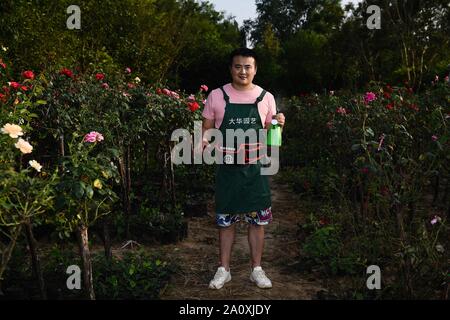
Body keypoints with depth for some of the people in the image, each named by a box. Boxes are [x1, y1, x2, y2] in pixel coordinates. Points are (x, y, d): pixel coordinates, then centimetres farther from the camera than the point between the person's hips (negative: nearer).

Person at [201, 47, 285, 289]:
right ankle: (224, 269, 23)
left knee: (257, 220, 7)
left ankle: (257, 269, 23)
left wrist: (278, 125, -11)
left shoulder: (266, 97, 3)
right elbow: (207, 128, 5)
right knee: (225, 220, 9)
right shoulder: (216, 96, 0)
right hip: (227, 167, 0)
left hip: (256, 169, 1)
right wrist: (204, 140, -16)